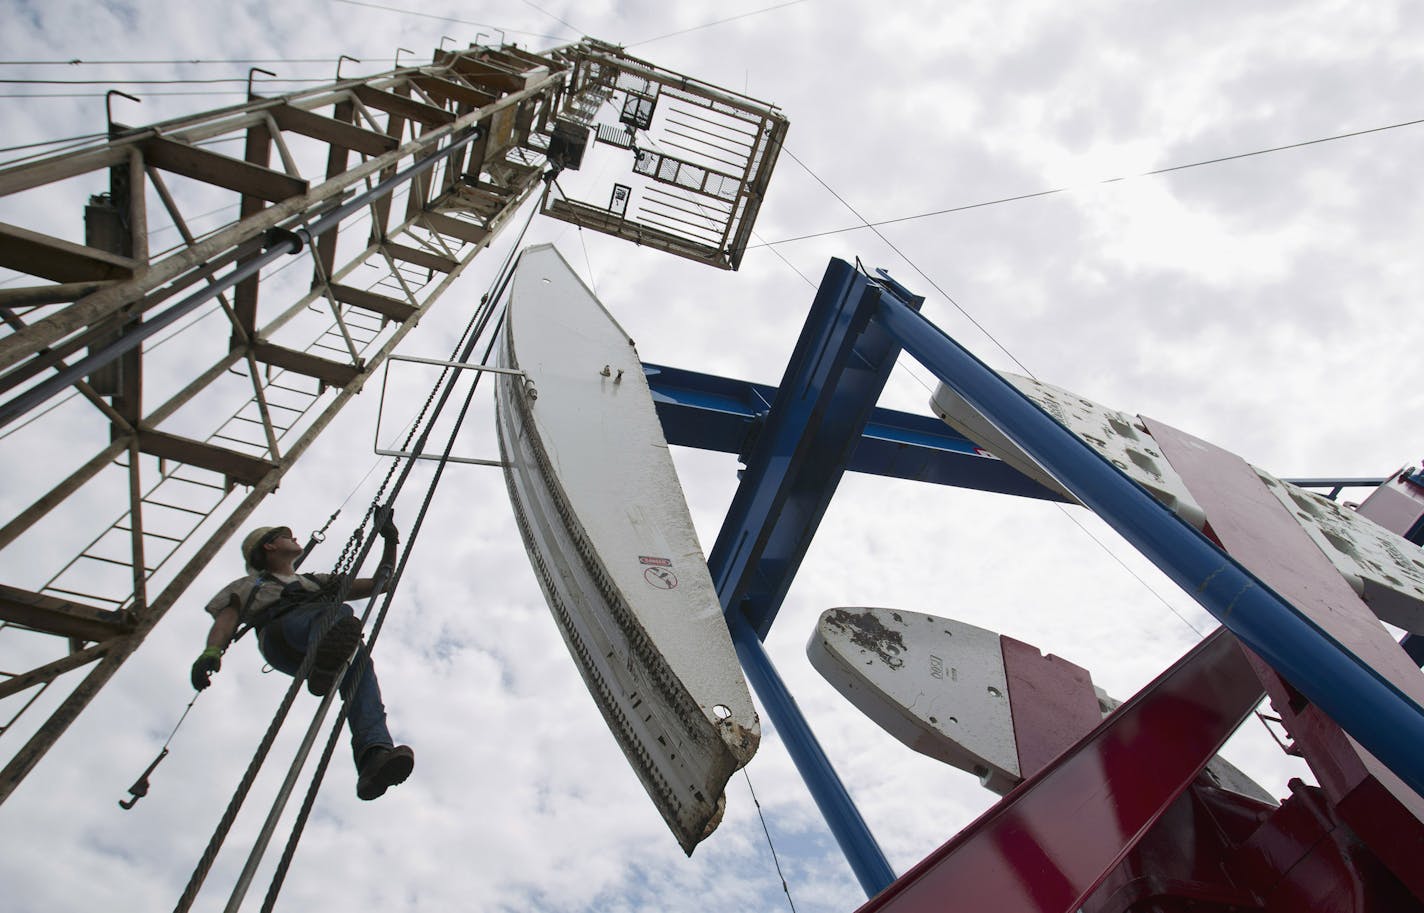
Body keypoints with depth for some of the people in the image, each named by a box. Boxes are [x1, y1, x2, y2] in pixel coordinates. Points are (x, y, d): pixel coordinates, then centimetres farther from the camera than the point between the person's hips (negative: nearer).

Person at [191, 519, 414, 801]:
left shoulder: (320, 581, 48)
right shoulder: (250, 585, 38)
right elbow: (225, 621, 17)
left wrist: (391, 542, 40)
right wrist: (211, 651, -5)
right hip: (280, 634, -2)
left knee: (359, 661, -36)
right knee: (339, 612, -37)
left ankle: (374, 756, -58)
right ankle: (327, 655, -72)